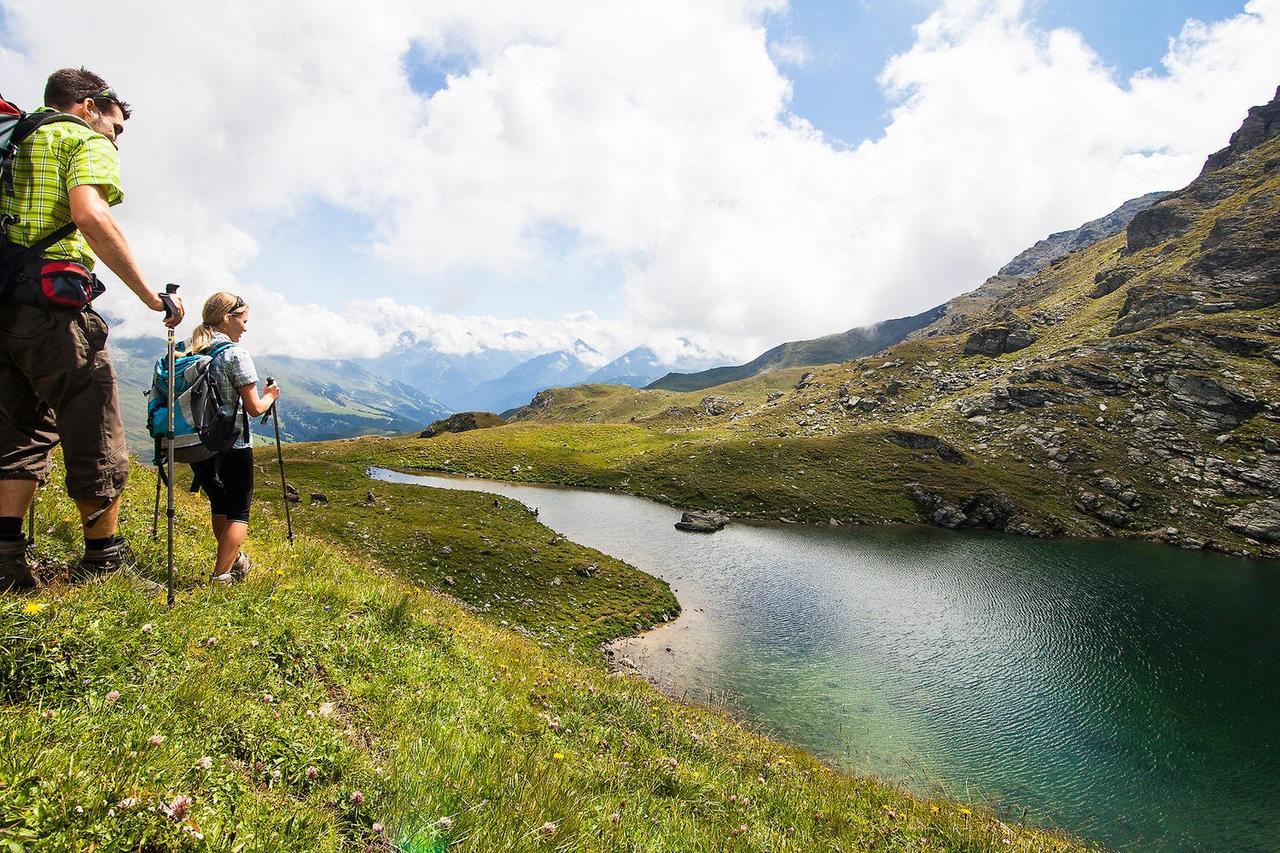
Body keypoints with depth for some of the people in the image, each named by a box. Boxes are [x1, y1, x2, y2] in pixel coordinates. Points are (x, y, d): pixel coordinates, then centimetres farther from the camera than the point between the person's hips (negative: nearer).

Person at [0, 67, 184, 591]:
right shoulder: (87, 141, 1)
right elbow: (91, 216, -19)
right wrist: (153, 297, -17)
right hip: (51, 305, -8)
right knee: (96, 441, 1)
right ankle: (103, 563, 10)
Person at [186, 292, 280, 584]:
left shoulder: (186, 350, 5)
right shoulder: (236, 354, -13)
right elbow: (255, 408, -12)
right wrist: (271, 395, 7)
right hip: (232, 447, -7)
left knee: (219, 506, 23)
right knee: (239, 513, 6)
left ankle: (234, 559, 39)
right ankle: (222, 575, 0)